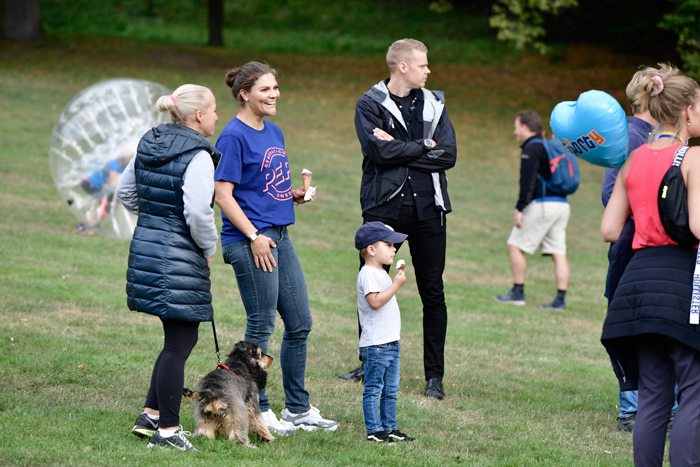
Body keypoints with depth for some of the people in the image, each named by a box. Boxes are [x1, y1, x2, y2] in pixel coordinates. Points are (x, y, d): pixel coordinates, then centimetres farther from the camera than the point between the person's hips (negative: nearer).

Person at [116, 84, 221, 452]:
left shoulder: (148, 145, 9)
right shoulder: (197, 156, -17)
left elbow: (125, 192, 18)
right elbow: (198, 213, -23)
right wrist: (209, 248, -6)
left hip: (144, 245, 9)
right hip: (179, 257, -9)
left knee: (178, 338, 20)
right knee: (180, 342, -1)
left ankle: (150, 416, 23)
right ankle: (167, 430, 1)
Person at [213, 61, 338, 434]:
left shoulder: (274, 132, 15)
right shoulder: (234, 136, -11)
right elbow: (223, 195, -14)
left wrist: (294, 195, 6)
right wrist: (254, 236, -19)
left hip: (279, 236, 9)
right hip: (249, 240, -9)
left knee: (300, 323, 10)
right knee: (261, 327, -3)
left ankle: (298, 409, 20)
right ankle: (257, 411, 7)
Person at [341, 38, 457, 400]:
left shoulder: (434, 104, 11)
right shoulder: (370, 104, 0)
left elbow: (449, 155, -3)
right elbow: (379, 151, -16)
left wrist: (399, 149, -10)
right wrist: (424, 146, -9)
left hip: (427, 207, 2)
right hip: (384, 207, -2)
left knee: (433, 294, 2)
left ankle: (434, 375, 8)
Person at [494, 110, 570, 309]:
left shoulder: (531, 149, -7)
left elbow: (527, 182, -16)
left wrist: (520, 209, -17)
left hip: (542, 204, -9)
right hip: (562, 204, 9)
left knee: (516, 246, 1)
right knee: (558, 253, 4)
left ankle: (518, 293, 1)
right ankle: (561, 298, 0)